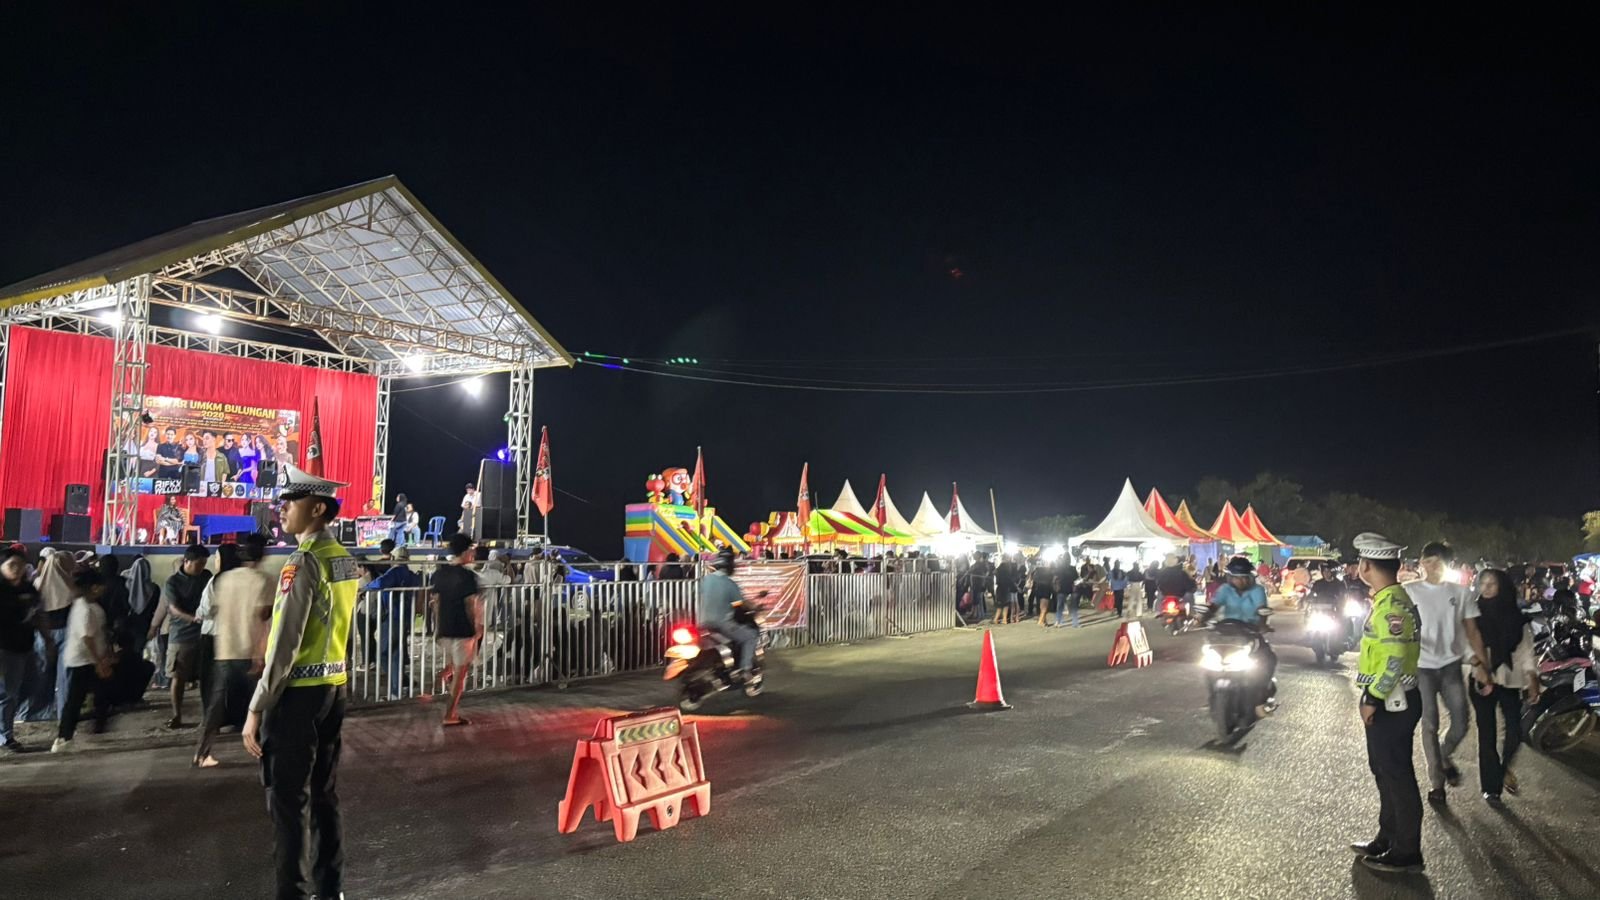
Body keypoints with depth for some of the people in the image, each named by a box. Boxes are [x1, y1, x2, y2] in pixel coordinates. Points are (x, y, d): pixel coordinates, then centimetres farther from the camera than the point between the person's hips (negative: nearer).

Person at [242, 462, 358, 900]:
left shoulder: (304, 561, -17)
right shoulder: (344, 559, 10)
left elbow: (285, 643, -19)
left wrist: (257, 708, -15)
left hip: (298, 693, -9)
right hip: (334, 688, 9)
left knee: (289, 800, 0)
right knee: (325, 794, 15)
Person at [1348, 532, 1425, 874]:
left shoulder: (1391, 604, -21)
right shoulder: (1394, 599, 11)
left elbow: (1395, 660, -27)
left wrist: (1373, 699, -20)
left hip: (1391, 703, -10)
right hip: (1390, 701, 10)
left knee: (1397, 775, 0)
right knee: (1385, 770, 19)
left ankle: (1407, 853, 11)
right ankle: (1388, 837, 32)